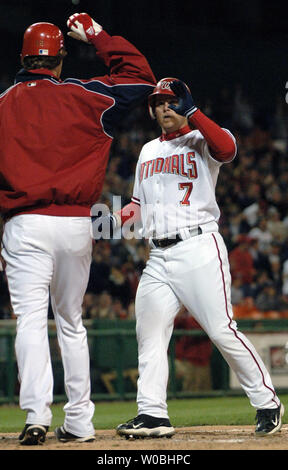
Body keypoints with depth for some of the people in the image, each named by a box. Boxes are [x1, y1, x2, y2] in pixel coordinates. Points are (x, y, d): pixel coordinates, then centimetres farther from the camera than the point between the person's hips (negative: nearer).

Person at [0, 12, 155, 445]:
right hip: (77, 224, 2)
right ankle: (79, 421, 16)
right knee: (71, 322, 14)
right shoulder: (82, 96, 4)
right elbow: (140, 77, 11)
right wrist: (97, 36, 17)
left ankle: (37, 414, -25)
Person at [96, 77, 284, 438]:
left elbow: (227, 149, -23)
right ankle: (152, 414, 0)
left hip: (199, 248, -7)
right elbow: (139, 204, 29)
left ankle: (267, 402, -2)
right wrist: (112, 220, 9)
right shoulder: (148, 151, 22)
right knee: (149, 332, -1)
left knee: (222, 330, -12)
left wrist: (192, 111, -23)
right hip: (158, 256, 7)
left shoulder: (201, 141, 1)